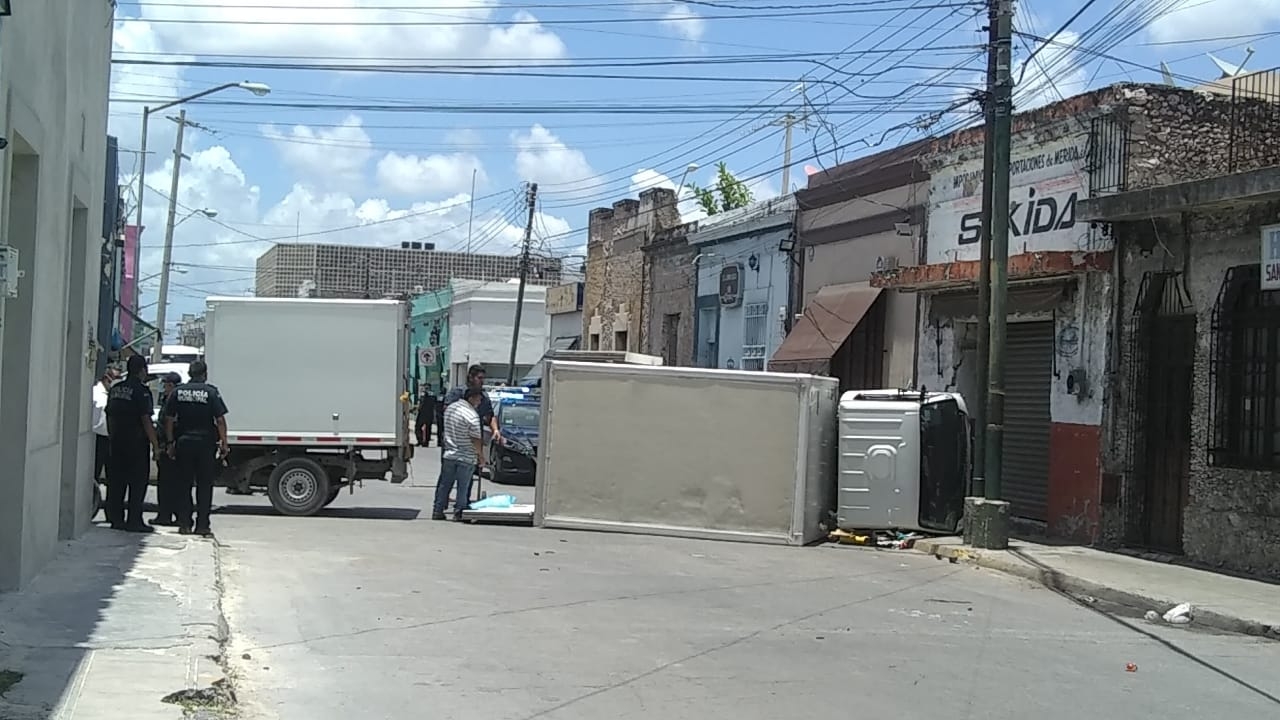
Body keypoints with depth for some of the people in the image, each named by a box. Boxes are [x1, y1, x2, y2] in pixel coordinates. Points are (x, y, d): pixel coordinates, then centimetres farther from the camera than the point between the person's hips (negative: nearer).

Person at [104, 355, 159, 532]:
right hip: (137, 443, -7)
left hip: (117, 442, 7)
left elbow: (109, 416, 16)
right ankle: (134, 520, -3)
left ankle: (116, 519, 13)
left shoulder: (115, 389, 11)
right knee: (138, 482, -2)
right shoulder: (141, 390, -12)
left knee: (116, 481, 10)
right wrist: (155, 444, -13)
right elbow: (146, 419, -16)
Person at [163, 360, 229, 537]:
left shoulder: (178, 392, 4)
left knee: (184, 485, 8)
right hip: (205, 443, -2)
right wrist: (224, 443, -3)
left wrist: (171, 442, 10)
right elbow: (220, 420, -9)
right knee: (204, 486, 3)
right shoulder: (211, 392, -5)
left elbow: (169, 419, 4)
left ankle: (184, 524, 7)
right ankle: (202, 525, 2)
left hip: (183, 442, 2)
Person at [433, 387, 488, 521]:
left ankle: (437, 511, 18)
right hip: (466, 458, -6)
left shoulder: (450, 408, 5)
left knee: (445, 484, 14)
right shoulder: (472, 416, -19)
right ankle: (458, 512, 8)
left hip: (449, 454, 6)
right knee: (463, 487, 5)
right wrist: (481, 456, -4)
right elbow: (476, 439, -16)